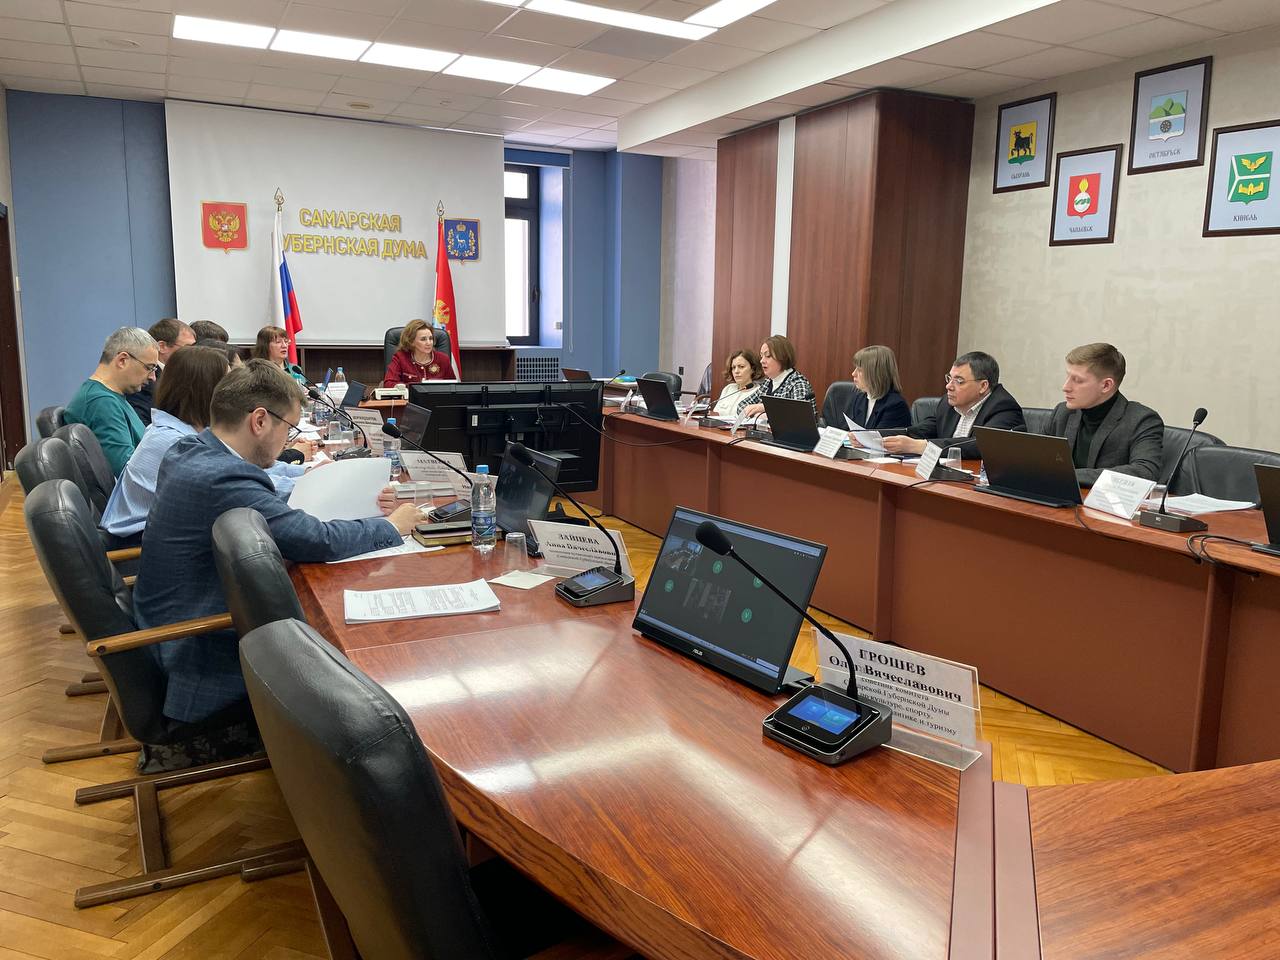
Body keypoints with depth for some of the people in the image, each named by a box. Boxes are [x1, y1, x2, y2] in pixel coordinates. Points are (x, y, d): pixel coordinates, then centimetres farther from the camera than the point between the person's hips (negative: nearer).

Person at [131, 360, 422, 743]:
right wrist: (392, 526, -11)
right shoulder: (221, 479, -29)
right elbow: (320, 540, -28)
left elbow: (267, 502, 11)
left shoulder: (188, 450, 0)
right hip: (197, 661, -9)